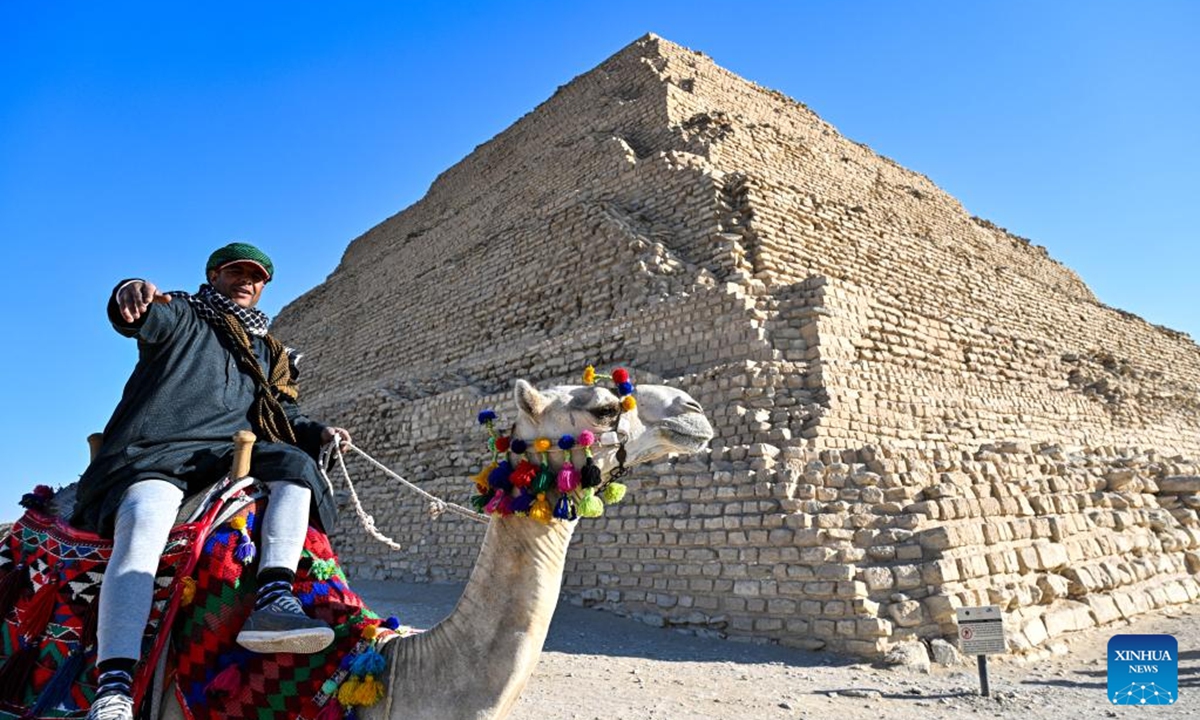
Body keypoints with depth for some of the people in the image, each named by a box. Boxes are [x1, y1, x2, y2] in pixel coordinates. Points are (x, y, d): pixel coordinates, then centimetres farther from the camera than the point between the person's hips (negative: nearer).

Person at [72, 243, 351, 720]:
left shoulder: (267, 351, 28)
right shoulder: (182, 315, 13)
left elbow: (282, 412, 29)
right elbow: (139, 318, -11)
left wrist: (317, 432, 7)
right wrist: (130, 294, -37)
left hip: (229, 453, 5)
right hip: (156, 452, -4)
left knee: (295, 464, -21)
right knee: (144, 522, -31)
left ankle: (272, 600, -35)